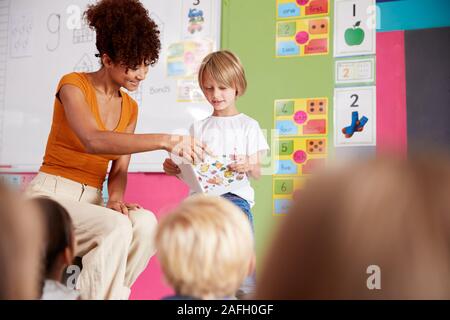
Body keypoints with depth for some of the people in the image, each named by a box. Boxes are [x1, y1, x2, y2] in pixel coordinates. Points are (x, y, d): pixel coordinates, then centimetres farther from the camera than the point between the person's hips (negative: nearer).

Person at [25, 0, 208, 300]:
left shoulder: (130, 108, 11)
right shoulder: (73, 85, -8)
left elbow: (119, 170, 8)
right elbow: (94, 141, -28)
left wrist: (116, 198, -16)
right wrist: (165, 140, -36)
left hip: (91, 202, 5)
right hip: (50, 196, -5)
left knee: (146, 223, -26)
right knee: (117, 228, -32)